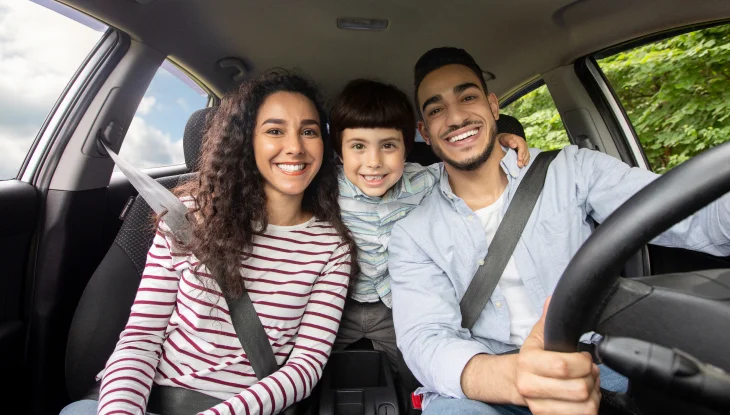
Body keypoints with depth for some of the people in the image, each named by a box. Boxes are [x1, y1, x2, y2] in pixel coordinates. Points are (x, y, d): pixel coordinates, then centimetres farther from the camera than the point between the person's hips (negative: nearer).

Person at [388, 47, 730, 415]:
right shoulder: (413, 236, -4)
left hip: (595, 368, 2)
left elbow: (689, 216, -10)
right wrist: (513, 377, -36)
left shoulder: (570, 169, 0)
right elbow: (424, 340, -15)